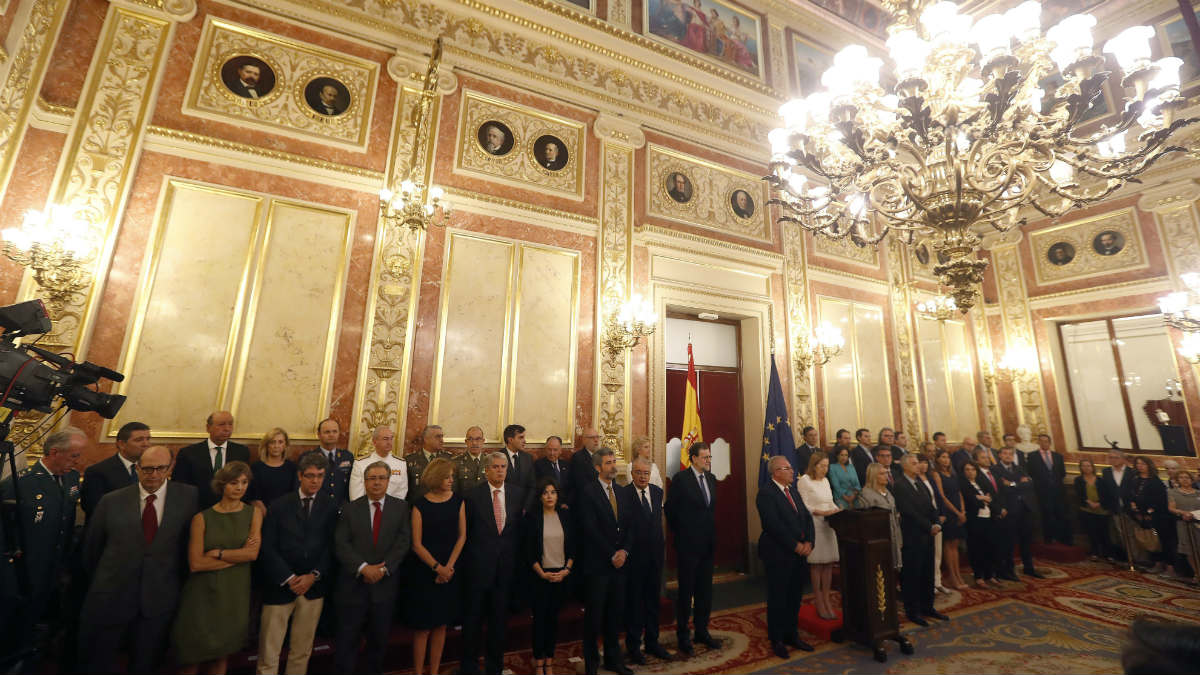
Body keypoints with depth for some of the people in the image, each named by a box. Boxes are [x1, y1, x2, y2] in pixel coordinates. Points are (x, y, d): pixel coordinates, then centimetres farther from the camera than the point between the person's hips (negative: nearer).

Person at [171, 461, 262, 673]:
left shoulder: (254, 513, -1)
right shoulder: (202, 518, -5)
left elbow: (253, 553, -9)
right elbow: (195, 563, -11)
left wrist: (218, 553, -11)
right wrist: (238, 555, -12)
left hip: (235, 593, 1)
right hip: (204, 592, -1)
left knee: (220, 657, 14)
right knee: (193, 658, 7)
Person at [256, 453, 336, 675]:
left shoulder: (331, 507, 0)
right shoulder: (279, 505, -1)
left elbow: (332, 546, 0)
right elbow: (267, 547, -4)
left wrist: (315, 575, -10)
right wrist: (289, 578, -10)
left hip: (313, 587, 1)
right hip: (280, 586, -1)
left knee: (302, 652, 12)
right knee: (268, 654, 4)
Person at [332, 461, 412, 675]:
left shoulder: (401, 508, 0)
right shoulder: (350, 509, 0)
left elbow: (403, 542, -6)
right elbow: (341, 544, -7)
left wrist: (383, 569, -15)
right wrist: (363, 567, -17)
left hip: (385, 584, 1)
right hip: (354, 584, -1)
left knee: (379, 639, 15)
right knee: (347, 640, 7)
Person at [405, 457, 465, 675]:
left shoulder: (458, 500, 0)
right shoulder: (420, 504, -10)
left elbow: (462, 536, 1)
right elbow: (416, 544, -9)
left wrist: (448, 567, -6)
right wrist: (437, 567, -11)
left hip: (449, 571, 3)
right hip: (423, 572, -3)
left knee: (441, 625, 12)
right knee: (422, 627, 5)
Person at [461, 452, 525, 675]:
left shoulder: (518, 493, 1)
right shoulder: (473, 495, -7)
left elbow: (520, 526, 7)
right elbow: (465, 531, 0)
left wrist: (515, 555, 4)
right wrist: (468, 558, 0)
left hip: (506, 564, 3)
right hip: (479, 564, -2)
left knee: (500, 616, 15)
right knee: (474, 616, 10)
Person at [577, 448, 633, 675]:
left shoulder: (623, 493, 10)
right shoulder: (588, 491, -10)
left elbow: (630, 526, 10)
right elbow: (590, 529, -15)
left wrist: (624, 551, -6)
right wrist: (611, 555, -13)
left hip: (620, 562, 6)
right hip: (597, 563, -5)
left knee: (616, 613, 15)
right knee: (594, 615, 6)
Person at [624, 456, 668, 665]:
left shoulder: (657, 491, 5)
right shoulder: (623, 494, -15)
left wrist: (662, 545, 11)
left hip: (655, 554, 6)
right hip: (634, 555, -6)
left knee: (653, 599, 18)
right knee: (634, 601, 9)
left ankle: (652, 642, 34)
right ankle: (633, 645, 26)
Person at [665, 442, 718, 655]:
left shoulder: (711, 479, 7)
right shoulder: (680, 479, -14)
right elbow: (670, 508, -8)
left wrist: (711, 533, 13)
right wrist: (678, 533, -1)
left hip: (707, 543, 6)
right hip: (688, 544, -6)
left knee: (705, 589, 15)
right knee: (686, 589, 6)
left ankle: (702, 631, 31)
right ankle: (683, 635, 21)